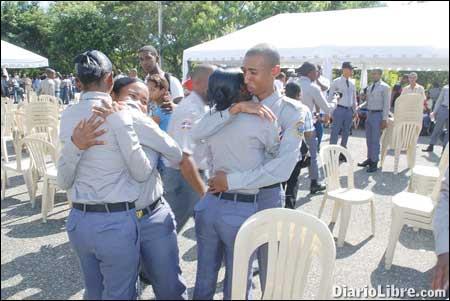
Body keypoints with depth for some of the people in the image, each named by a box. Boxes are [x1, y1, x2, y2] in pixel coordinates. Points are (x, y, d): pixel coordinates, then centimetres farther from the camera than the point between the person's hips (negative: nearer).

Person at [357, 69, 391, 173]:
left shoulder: (384, 87, -9)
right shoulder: (369, 87, 12)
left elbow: (386, 104, -11)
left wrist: (384, 119, -16)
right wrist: (360, 106, -1)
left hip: (378, 114, -7)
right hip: (369, 113, 7)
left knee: (375, 140, -3)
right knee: (369, 139, 14)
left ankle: (374, 163, 7)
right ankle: (370, 158, 26)